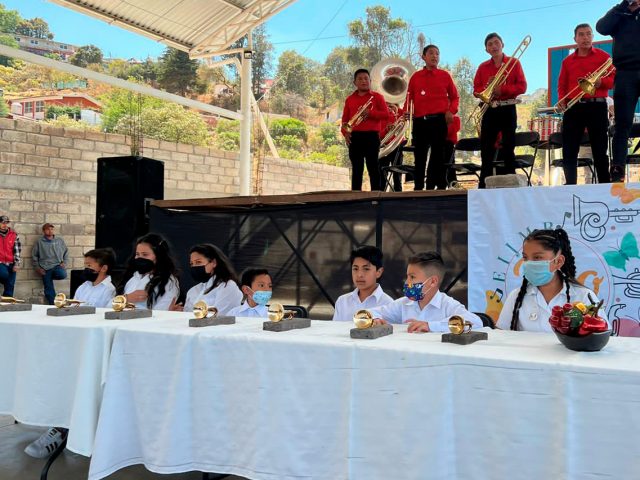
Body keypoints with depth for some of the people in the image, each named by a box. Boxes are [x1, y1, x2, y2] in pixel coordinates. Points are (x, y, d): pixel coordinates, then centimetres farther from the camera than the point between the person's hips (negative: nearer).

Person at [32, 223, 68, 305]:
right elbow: (34, 255, 9)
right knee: (49, 289, -1)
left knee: (62, 274, -32)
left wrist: (64, 262, 1)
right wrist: (37, 267, 2)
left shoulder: (60, 240, 10)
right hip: (45, 268, 0)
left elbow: (66, 252, 15)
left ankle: (52, 276, 1)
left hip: (57, 265, 0)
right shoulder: (40, 242, 6)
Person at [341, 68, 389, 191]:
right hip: (354, 137, 3)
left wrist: (371, 113, -15)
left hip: (372, 136, -3)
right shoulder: (349, 99, 15)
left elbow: (386, 115, -2)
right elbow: (345, 119, 13)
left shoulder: (377, 97, 7)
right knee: (356, 168, 4)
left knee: (373, 167, -3)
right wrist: (345, 133, -3)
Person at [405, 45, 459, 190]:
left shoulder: (445, 75, 10)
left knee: (438, 156, -1)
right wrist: (405, 112, -5)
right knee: (419, 156, 4)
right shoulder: (415, 77, 12)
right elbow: (409, 98, 12)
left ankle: (435, 187, 4)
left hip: (439, 121, -1)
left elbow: (455, 97, 10)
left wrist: (451, 111, -6)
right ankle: (418, 188, 10)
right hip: (419, 122, 1)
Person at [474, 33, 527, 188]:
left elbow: (522, 86, -4)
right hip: (489, 110, 2)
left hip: (508, 110, -2)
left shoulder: (514, 63, 4)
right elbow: (476, 90, 8)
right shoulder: (483, 67, 12)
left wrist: (502, 89, -16)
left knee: (508, 149, -1)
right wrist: (487, 87, -13)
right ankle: (484, 186, 5)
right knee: (486, 149, 1)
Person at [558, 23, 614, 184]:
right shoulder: (567, 61, 15)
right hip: (573, 108, 3)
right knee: (569, 151, -1)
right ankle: (570, 186, 4)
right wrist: (562, 100, -5)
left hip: (597, 107, -2)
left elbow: (614, 79, 1)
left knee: (600, 150, -1)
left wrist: (600, 82, -19)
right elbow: (562, 85, 14)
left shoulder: (603, 56, 7)